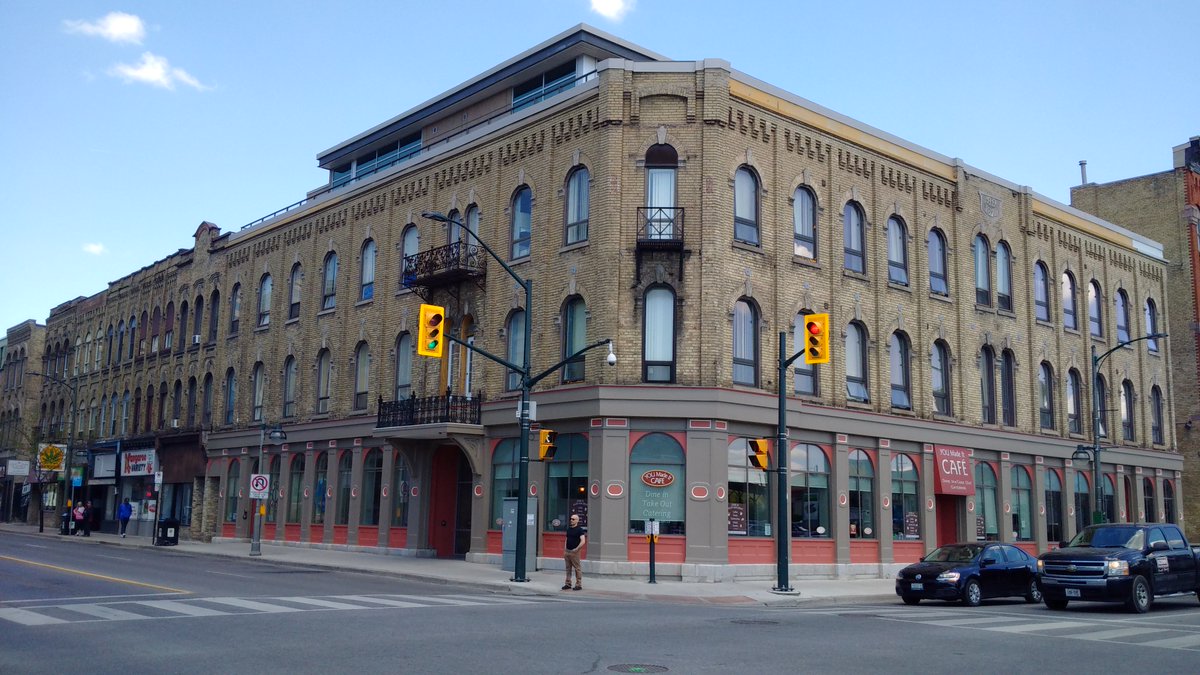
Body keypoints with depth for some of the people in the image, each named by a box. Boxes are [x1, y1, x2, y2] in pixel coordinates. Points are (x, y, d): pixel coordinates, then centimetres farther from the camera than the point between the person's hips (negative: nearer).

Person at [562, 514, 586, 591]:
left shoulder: (579, 530, -8)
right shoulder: (568, 529, 13)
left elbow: (583, 541, -17)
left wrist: (576, 549, -21)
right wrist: (565, 551, 13)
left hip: (574, 552, -7)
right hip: (567, 551, 7)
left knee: (577, 568, -3)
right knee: (568, 568, 10)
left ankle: (579, 585, 1)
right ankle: (567, 584, 16)